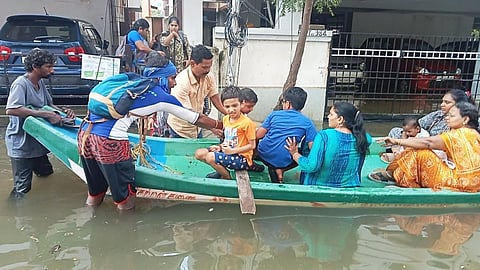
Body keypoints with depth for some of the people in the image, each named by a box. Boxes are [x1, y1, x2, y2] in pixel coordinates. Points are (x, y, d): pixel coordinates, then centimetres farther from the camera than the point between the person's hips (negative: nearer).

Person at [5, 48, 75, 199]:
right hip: (21, 144, -8)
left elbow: (49, 104, 17)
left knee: (47, 174, 21)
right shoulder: (21, 84, -20)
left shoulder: (40, 82, 7)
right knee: (22, 190, -2)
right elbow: (11, 110, -34)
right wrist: (46, 114, -35)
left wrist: (63, 112, -5)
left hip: (36, 141, 8)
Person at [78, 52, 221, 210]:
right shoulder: (162, 97, 4)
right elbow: (197, 119, 13)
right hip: (110, 141, -8)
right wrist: (221, 126, 26)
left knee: (96, 186, 29)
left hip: (85, 132, 8)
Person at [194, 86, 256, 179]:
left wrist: (233, 151, -19)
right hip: (226, 151, 8)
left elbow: (252, 145, -13)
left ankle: (226, 177, 0)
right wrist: (220, 147, 0)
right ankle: (221, 170, 8)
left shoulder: (247, 122, -17)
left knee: (210, 157, -25)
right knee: (199, 153, -1)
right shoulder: (225, 119, 7)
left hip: (242, 157, -8)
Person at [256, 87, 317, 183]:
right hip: (284, 162, -1)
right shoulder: (307, 123, 0)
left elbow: (258, 135, 4)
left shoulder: (274, 114, 3)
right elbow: (313, 148, -5)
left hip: (264, 155, 1)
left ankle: (274, 169, 10)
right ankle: (280, 170, 5)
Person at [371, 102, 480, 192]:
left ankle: (392, 174, -1)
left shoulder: (461, 134, -17)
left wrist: (397, 141, -22)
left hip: (462, 181, -10)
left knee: (420, 154, -15)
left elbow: (428, 143, -23)